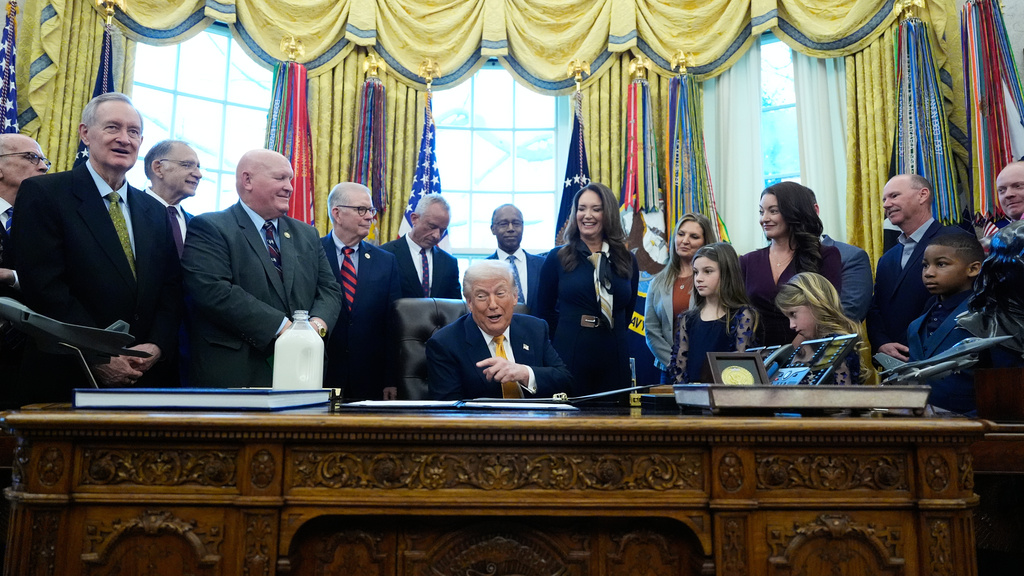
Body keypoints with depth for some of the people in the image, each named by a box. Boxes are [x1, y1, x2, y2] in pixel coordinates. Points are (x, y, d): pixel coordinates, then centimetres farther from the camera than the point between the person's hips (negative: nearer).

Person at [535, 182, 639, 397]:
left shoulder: (627, 261, 8)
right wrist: (568, 338, 4)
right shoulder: (557, 258, 1)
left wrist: (610, 338, 13)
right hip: (569, 358, -2)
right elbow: (545, 312, 5)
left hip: (614, 360, 3)